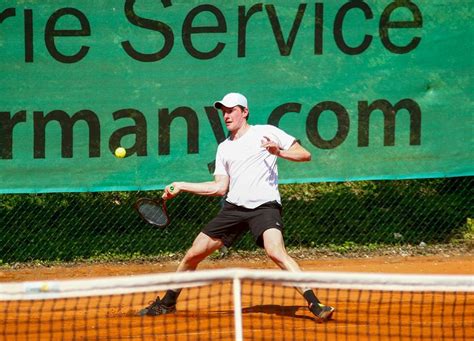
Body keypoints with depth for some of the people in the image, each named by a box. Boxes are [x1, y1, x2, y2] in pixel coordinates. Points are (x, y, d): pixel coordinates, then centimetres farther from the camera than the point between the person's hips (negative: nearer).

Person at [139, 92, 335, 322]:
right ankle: (167, 303, 23)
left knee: (276, 253, -31)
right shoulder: (224, 148, 19)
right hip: (234, 207, 6)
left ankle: (315, 305, -30)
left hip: (264, 206, -6)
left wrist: (279, 152, -16)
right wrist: (181, 186, 15)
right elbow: (220, 188, 17)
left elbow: (305, 155, 1)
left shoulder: (267, 132, 3)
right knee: (193, 254, 4)